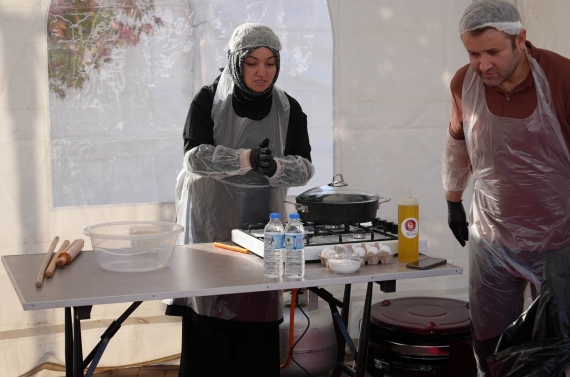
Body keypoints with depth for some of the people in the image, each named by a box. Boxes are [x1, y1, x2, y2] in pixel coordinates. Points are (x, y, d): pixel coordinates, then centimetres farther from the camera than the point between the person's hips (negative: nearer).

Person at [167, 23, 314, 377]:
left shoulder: (289, 109, 2)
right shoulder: (208, 101, -4)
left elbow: (305, 168, -4)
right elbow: (195, 156, -16)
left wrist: (273, 167, -26)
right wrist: (247, 159, -30)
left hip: (262, 224, 2)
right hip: (211, 223, -2)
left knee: (259, 322, -1)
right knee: (208, 322, -3)